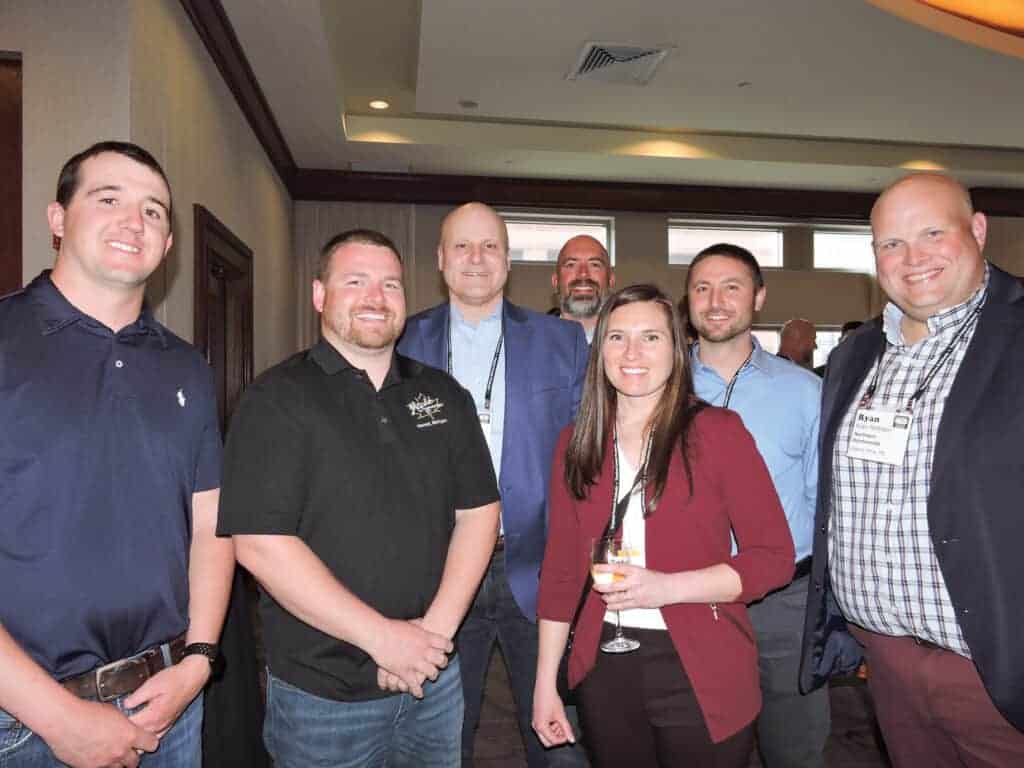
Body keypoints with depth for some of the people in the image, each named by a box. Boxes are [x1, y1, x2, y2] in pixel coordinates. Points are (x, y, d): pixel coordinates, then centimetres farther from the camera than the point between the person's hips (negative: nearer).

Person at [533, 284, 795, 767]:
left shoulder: (716, 431, -8)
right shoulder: (576, 443, 2)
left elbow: (774, 557, -9)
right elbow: (560, 567, 5)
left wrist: (665, 588, -21)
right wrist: (545, 682, 4)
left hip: (700, 674, -3)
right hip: (605, 672, 3)